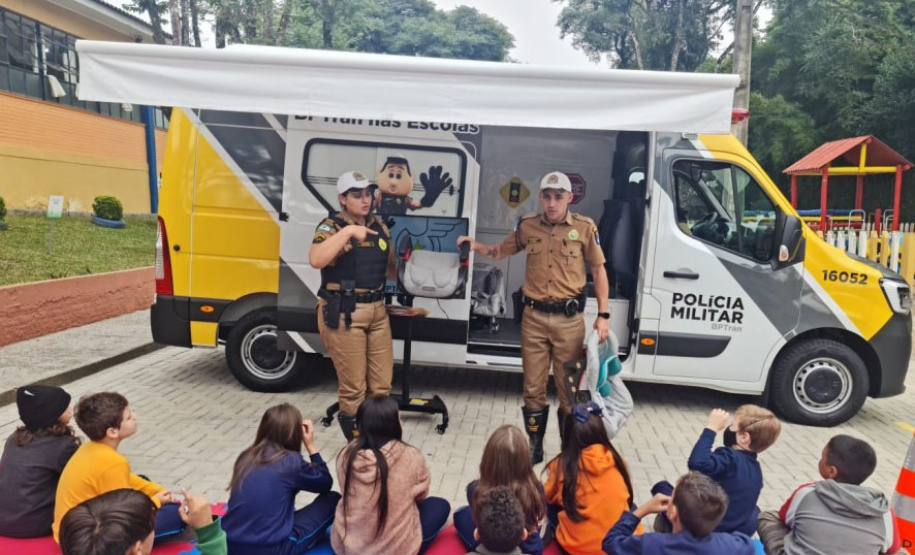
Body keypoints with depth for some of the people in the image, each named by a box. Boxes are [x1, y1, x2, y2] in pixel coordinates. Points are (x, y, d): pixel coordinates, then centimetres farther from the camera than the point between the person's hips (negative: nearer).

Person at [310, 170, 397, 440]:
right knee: (353, 388, 2)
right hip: (343, 314, -6)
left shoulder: (380, 226, 12)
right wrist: (347, 231, -29)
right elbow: (316, 260, -27)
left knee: (381, 386, 12)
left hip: (377, 310, 6)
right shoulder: (332, 226, -7)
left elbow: (390, 270, 20)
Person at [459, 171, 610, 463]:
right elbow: (500, 251, 17)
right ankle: (534, 446, 27)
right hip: (534, 317, 2)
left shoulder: (584, 227, -2)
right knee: (533, 388, 11)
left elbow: (598, 271, 2)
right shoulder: (527, 225, 3)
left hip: (569, 319, -2)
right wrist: (476, 246, -3)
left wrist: (603, 315, -4)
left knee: (569, 389, 10)